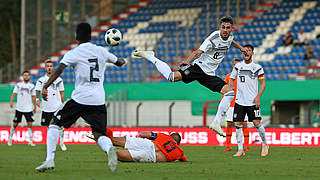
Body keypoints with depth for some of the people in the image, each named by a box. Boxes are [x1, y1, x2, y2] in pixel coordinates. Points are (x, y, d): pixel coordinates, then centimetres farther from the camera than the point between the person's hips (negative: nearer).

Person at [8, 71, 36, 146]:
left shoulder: (32, 86, 7)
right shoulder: (18, 85, 2)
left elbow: (33, 97, 13)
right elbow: (14, 93, -5)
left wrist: (34, 107, 14)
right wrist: (11, 101, -21)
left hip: (29, 108, 1)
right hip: (19, 108, -1)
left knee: (30, 124, -6)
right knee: (15, 124, 3)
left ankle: (30, 141, 0)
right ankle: (10, 139, 16)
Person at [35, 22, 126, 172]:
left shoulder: (73, 53, -1)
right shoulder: (101, 51, 12)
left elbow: (59, 70, -15)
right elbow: (119, 63, 28)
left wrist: (45, 87, -17)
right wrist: (122, 61, 51)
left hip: (80, 98, -3)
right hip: (99, 100, 3)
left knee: (55, 123, 13)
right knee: (99, 135, 4)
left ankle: (50, 160, 2)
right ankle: (109, 149, -32)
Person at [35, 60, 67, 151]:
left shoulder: (58, 80, 8)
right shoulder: (41, 80, 7)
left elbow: (62, 93, 11)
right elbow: (38, 91, -1)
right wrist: (37, 99, -21)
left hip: (57, 106, -1)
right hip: (46, 108, 1)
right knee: (49, 126, 4)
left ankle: (62, 143, 6)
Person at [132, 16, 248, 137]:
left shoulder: (230, 36, 7)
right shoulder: (214, 38, -16)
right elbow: (199, 51, -26)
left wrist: (240, 48, 41)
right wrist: (187, 61, -40)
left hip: (209, 74, 7)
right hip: (199, 67, -7)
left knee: (229, 92, -7)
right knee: (173, 77, -28)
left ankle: (216, 123, -3)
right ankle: (149, 56, -7)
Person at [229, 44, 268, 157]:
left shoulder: (257, 67, 2)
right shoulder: (237, 66, 9)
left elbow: (263, 84, 3)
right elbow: (231, 80, 17)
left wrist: (258, 97, -9)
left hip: (252, 101, -3)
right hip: (239, 100, 3)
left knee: (257, 123, -9)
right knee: (238, 125, -2)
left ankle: (265, 144, 12)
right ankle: (240, 150, 3)